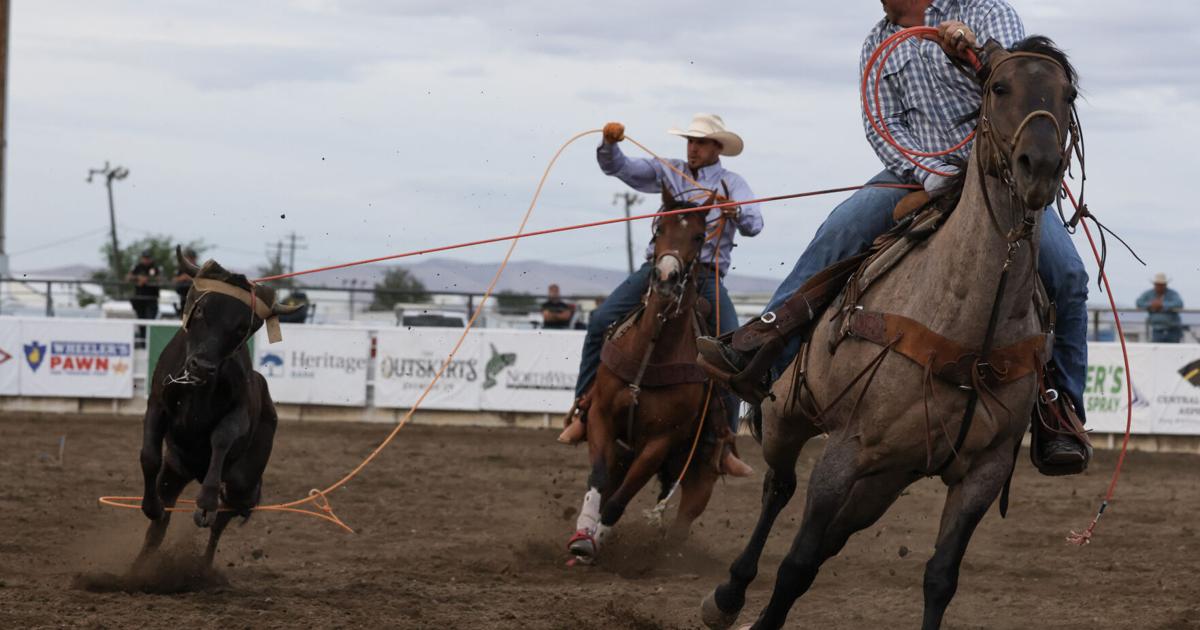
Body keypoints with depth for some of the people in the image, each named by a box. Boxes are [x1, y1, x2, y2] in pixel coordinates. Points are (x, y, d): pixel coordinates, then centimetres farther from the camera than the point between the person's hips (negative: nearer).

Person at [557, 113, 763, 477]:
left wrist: (735, 212, -28)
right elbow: (616, 167, 10)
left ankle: (724, 446, -8)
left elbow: (754, 225, -6)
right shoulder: (668, 172, 14)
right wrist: (609, 143, -11)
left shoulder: (732, 184, 9)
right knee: (601, 321, -18)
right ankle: (583, 411, -10)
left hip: (706, 276, -1)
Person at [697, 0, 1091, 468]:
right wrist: (935, 176, -17)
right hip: (919, 175, 3)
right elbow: (883, 126, 1)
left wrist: (976, 52, -35)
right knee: (841, 230, -22)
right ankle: (762, 355, -28)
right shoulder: (879, 44, 12)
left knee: (1065, 276, -24)